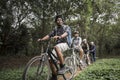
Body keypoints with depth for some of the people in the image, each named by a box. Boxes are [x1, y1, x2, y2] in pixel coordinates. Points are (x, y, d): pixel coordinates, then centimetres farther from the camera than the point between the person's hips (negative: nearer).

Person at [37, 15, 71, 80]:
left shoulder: (67, 27, 2)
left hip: (65, 43, -5)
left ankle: (62, 66, -27)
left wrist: (59, 36, -42)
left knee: (56, 47, -39)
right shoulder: (55, 29, 17)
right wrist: (41, 39, -12)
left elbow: (66, 33, -21)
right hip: (58, 45, 6)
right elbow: (49, 35, 6)